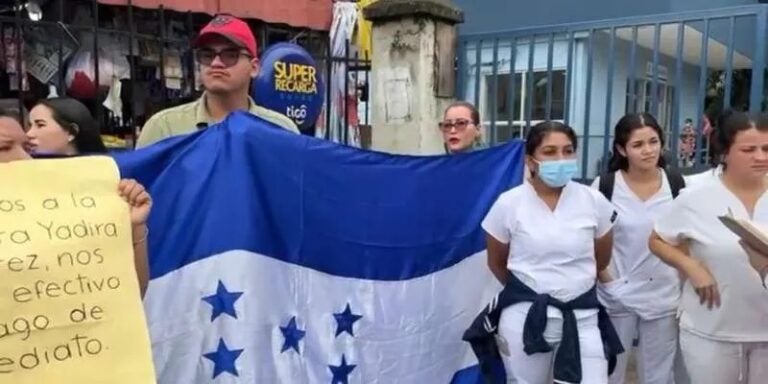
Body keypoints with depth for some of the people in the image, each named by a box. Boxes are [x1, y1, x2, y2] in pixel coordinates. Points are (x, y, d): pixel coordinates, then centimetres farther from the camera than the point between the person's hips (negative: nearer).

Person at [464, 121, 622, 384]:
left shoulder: (594, 201, -4)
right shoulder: (509, 203, -8)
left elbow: (602, 260, 12)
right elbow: (496, 263, 5)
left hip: (582, 317, 1)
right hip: (524, 317, -1)